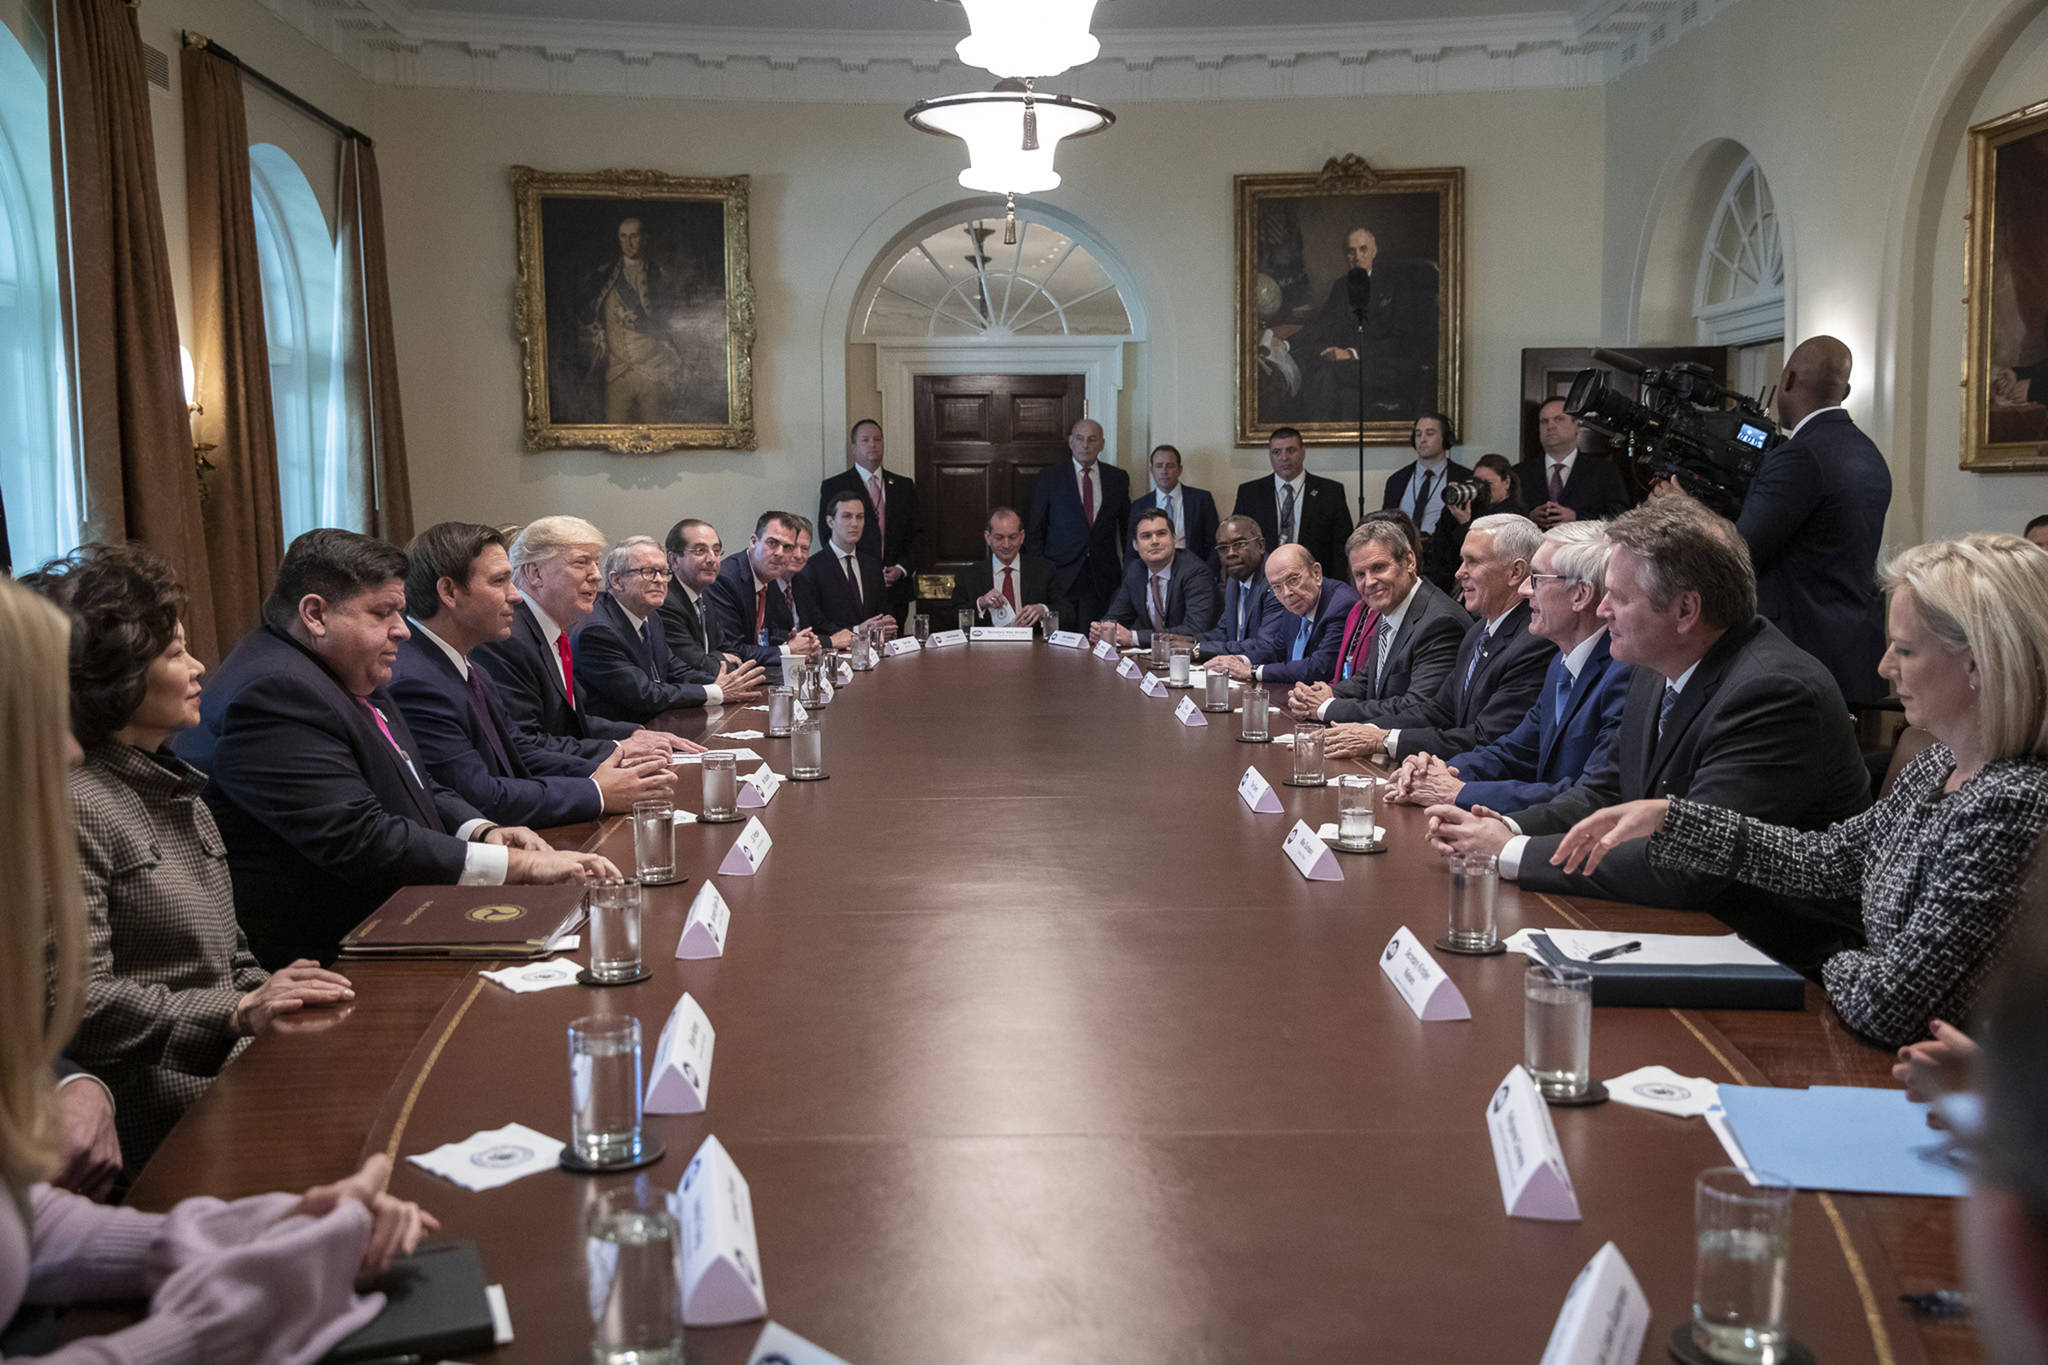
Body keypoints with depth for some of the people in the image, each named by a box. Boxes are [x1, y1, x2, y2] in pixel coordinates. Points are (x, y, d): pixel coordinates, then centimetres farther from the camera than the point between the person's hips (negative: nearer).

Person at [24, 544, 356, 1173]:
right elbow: (73, 1001, -17)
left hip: (237, 1064, 8)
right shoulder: (73, 806, -11)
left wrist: (272, 1001, 4)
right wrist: (237, 1013, -22)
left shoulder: (178, 790, 19)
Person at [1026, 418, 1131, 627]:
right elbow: (1034, 529, 6)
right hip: (1060, 576, -2)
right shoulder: (1051, 476, 5)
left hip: (1102, 578, 2)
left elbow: (1127, 527, 17)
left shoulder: (1118, 478, 11)